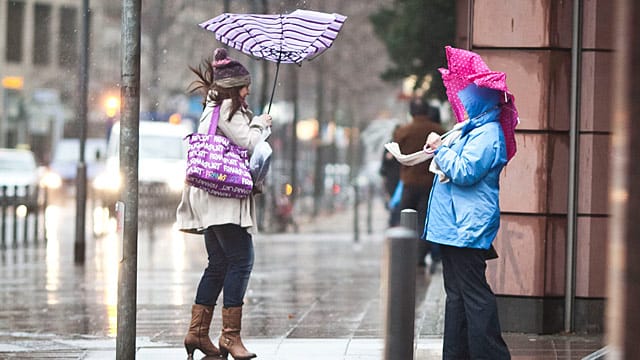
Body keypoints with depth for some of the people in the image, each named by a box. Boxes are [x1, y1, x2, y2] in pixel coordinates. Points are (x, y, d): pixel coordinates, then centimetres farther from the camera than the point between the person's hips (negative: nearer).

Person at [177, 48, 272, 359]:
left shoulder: (214, 108, 21)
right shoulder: (228, 109, -9)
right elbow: (247, 142, -14)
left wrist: (256, 124, 14)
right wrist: (261, 124, 2)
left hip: (211, 199, 11)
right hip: (224, 195, -11)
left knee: (218, 265, 13)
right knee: (241, 260, -13)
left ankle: (197, 332, 14)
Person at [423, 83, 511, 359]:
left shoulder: (487, 134, -14)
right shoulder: (473, 131, 20)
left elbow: (465, 172, -23)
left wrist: (440, 148, -11)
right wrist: (439, 151, 15)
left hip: (468, 228, -11)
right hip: (456, 227, 11)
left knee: (473, 294, -11)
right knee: (456, 294, 13)